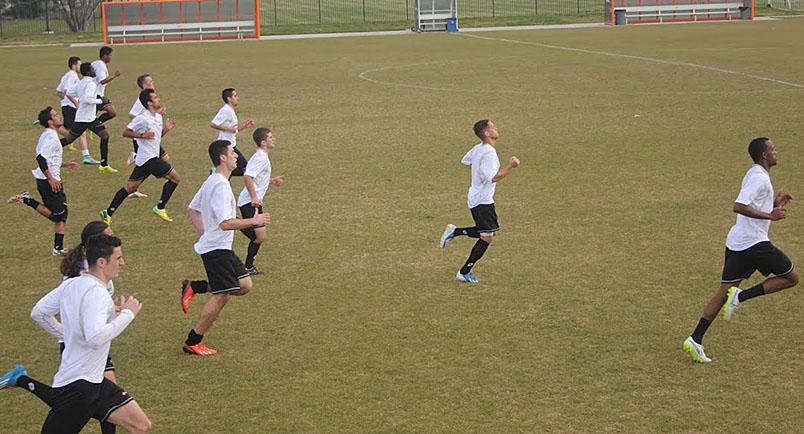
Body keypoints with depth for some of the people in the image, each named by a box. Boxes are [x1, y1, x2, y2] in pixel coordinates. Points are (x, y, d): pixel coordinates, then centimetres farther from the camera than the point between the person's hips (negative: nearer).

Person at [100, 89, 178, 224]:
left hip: (143, 160, 9)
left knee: (129, 188, 9)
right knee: (174, 177, -2)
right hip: (149, 158, -9)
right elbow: (125, 132, -10)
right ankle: (160, 208, 3)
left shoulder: (158, 117, 14)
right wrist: (142, 135, -22)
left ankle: (108, 213, 9)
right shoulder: (142, 119, -14)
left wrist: (166, 129, 8)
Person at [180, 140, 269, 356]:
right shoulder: (220, 186, -21)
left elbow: (192, 209, 21)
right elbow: (226, 223, -27)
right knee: (221, 296, -5)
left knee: (244, 285, 10)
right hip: (216, 249, -10)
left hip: (217, 246, 10)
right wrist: (254, 221, -18)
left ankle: (193, 287, 13)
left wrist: (205, 233, 19)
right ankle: (192, 343, 3)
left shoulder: (212, 182, 12)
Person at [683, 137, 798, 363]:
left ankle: (695, 340, 1)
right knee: (791, 278, 6)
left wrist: (774, 204, 18)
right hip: (754, 242, -9)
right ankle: (742, 295, -6)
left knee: (724, 292, 7)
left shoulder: (754, 174, 19)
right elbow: (738, 207, -24)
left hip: (736, 242, 9)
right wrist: (770, 215, -21)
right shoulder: (759, 178, -12)